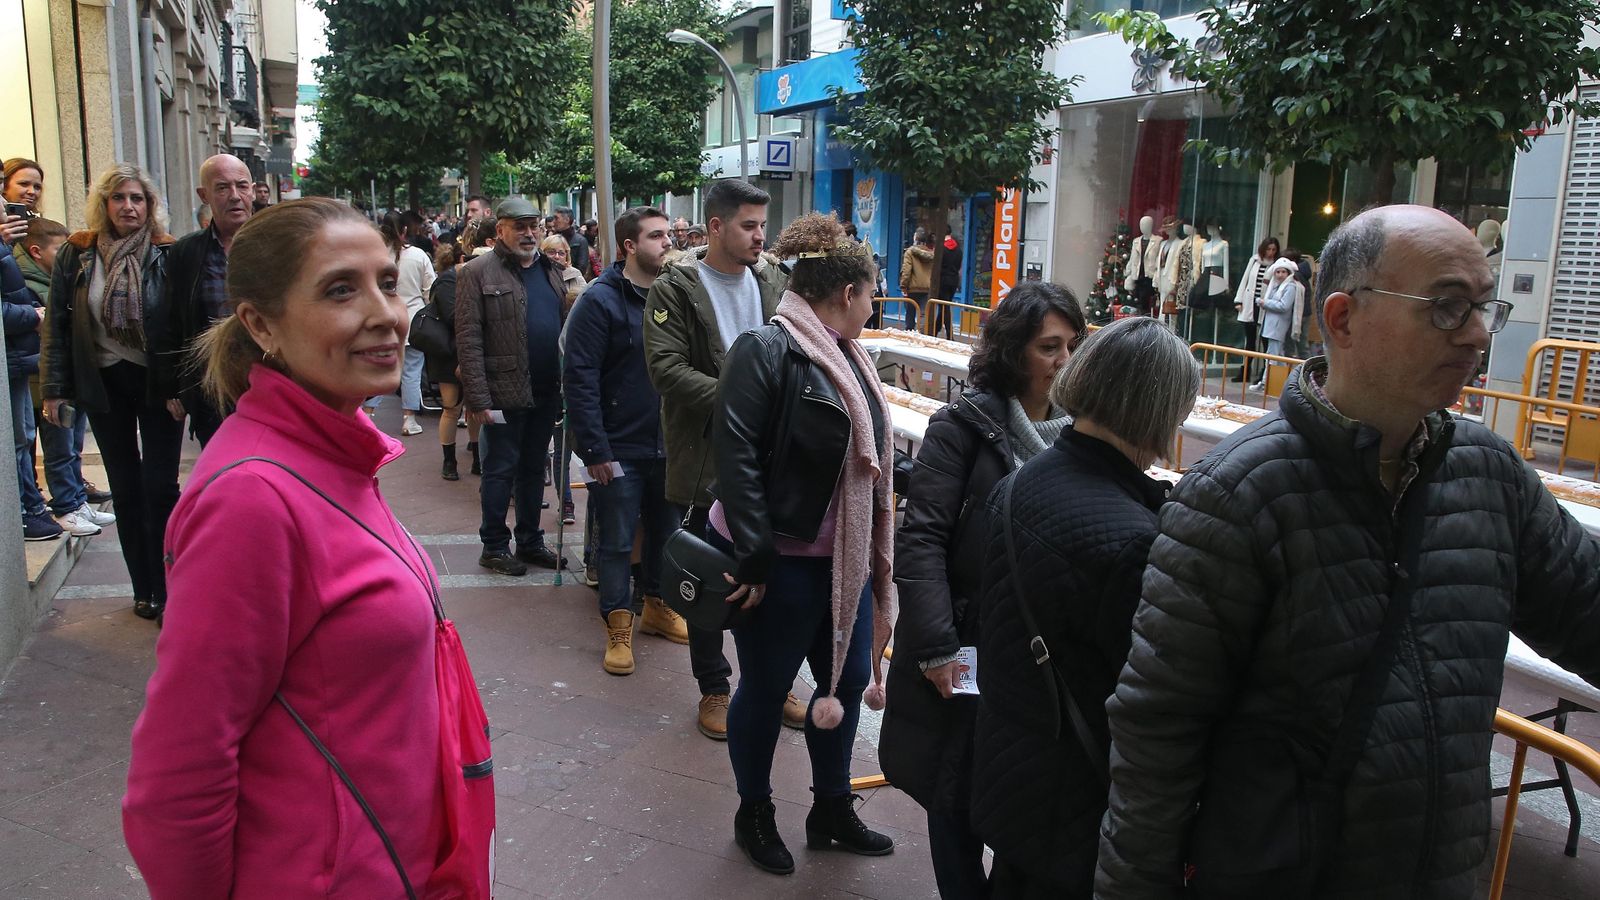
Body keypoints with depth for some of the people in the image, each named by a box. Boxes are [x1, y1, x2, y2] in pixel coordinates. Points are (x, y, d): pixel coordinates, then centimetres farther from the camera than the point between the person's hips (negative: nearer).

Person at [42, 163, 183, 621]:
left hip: (157, 382, -3)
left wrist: (180, 387, -14)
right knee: (126, 489, 10)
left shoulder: (166, 254, -6)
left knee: (160, 487, -1)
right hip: (103, 383, 3)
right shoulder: (76, 253, 1)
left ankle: (166, 590, 9)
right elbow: (57, 322, 3)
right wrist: (54, 387, -1)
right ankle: (143, 588, 21)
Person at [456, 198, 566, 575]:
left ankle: (530, 542, 27)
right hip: (504, 392, -6)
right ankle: (494, 546, 17)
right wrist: (478, 399, -17)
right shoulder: (477, 272, -7)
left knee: (534, 468, 15)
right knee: (501, 469, 4)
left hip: (546, 391, 6)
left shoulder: (551, 271, 13)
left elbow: (565, 328, 15)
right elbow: (468, 340, -12)